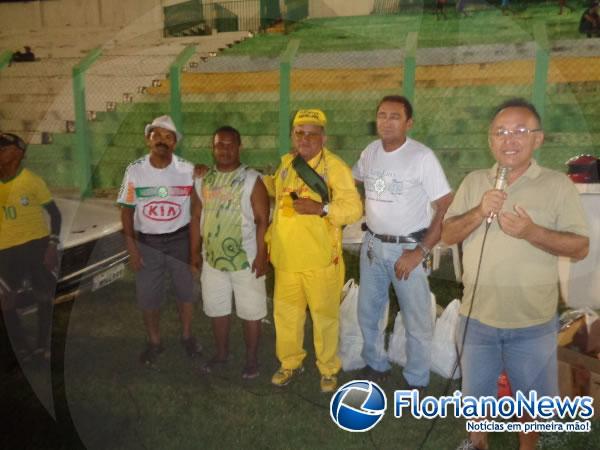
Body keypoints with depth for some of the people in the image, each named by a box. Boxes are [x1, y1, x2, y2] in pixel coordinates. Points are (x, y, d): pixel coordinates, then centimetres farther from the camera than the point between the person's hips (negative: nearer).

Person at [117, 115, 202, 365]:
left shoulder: (187, 170, -9)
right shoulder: (135, 170, -6)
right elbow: (127, 210, -1)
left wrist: (195, 248, -8)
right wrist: (132, 248, -6)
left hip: (180, 239, 0)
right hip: (147, 242, 1)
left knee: (185, 291, 13)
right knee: (147, 296, 10)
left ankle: (187, 336, 36)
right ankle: (154, 342, 32)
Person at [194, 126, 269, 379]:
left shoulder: (252, 180, -9)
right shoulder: (203, 180, 5)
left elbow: (262, 220, -12)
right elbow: (197, 217, 10)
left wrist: (261, 255, -17)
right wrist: (194, 253, 9)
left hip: (246, 260, -4)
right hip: (212, 259, 5)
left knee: (250, 312, 7)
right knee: (216, 309, 17)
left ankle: (251, 359, 25)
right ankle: (221, 353, 37)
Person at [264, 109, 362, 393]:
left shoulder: (335, 166, -10)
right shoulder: (286, 163, 10)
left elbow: (354, 209, -16)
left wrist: (320, 208, -29)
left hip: (320, 259, -5)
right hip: (286, 258, 5)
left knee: (325, 315, 10)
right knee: (285, 314, 16)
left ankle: (328, 368, 31)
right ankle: (290, 363, 38)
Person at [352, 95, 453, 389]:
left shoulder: (422, 156, -15)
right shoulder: (370, 151, 2)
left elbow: (447, 207, -17)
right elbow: (352, 182, 21)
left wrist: (420, 251, -19)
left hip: (407, 247, -5)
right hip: (372, 244, 6)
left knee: (417, 322, 4)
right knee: (367, 314, 18)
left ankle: (416, 383, 24)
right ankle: (375, 366, 39)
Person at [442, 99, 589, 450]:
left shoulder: (558, 185, -8)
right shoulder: (473, 182, 1)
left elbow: (580, 248, -9)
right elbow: (448, 235, -1)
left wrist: (532, 232, -25)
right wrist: (478, 213, -19)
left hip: (533, 323, -2)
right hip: (477, 318, 2)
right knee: (475, 393, 21)